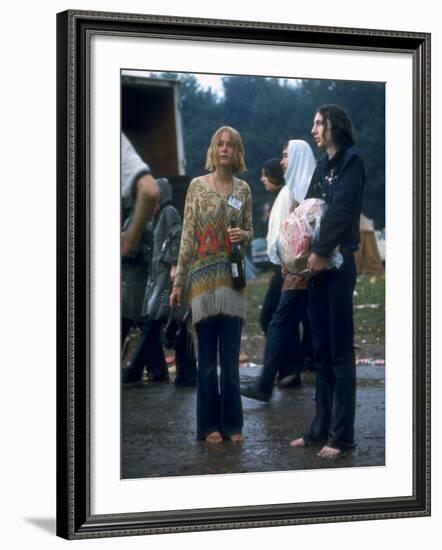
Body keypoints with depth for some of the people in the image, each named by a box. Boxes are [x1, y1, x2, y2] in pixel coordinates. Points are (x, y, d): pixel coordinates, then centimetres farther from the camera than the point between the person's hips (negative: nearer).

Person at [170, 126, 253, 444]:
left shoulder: (243, 190, 7)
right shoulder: (197, 186, 0)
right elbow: (187, 236, -1)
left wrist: (244, 235, -9)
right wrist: (179, 282, -3)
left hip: (233, 279, 2)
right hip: (202, 278, -2)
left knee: (231, 357, 5)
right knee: (207, 357, 4)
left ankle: (232, 423, 14)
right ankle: (210, 424, 11)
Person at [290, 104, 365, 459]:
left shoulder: (351, 160, -5)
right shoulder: (322, 166, 18)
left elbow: (341, 209, -15)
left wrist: (320, 251, -16)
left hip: (338, 263, -8)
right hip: (316, 264, 8)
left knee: (340, 351, -6)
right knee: (321, 350, 9)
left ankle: (342, 435, -4)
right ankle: (321, 428, 14)